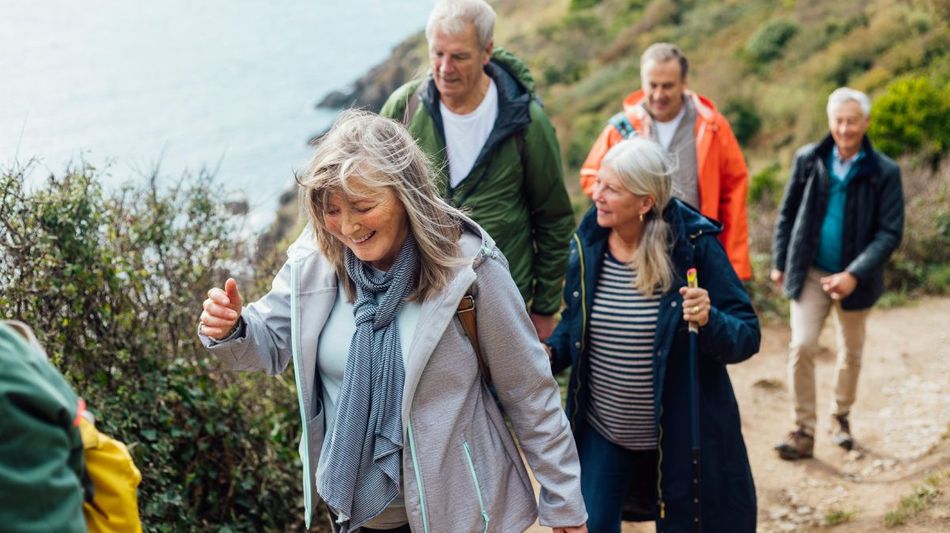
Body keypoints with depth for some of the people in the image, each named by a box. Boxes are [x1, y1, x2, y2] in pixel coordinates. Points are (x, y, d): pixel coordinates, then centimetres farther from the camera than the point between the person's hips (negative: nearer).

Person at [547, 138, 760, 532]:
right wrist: (550, 354, -9)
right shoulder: (587, 244, -5)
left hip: (679, 436, -3)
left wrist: (709, 322, -33)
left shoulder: (694, 247, -16)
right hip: (601, 434, 3)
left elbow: (747, 337, -13)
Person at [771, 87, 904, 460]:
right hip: (809, 272, 0)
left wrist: (854, 275, -20)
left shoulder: (884, 173, -9)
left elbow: (890, 233, -11)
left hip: (854, 278, 0)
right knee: (802, 346, -11)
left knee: (851, 352, 16)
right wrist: (779, 262, 6)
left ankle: (841, 416, 38)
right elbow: (788, 213, 6)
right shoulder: (808, 160, -4)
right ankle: (804, 431, -2)